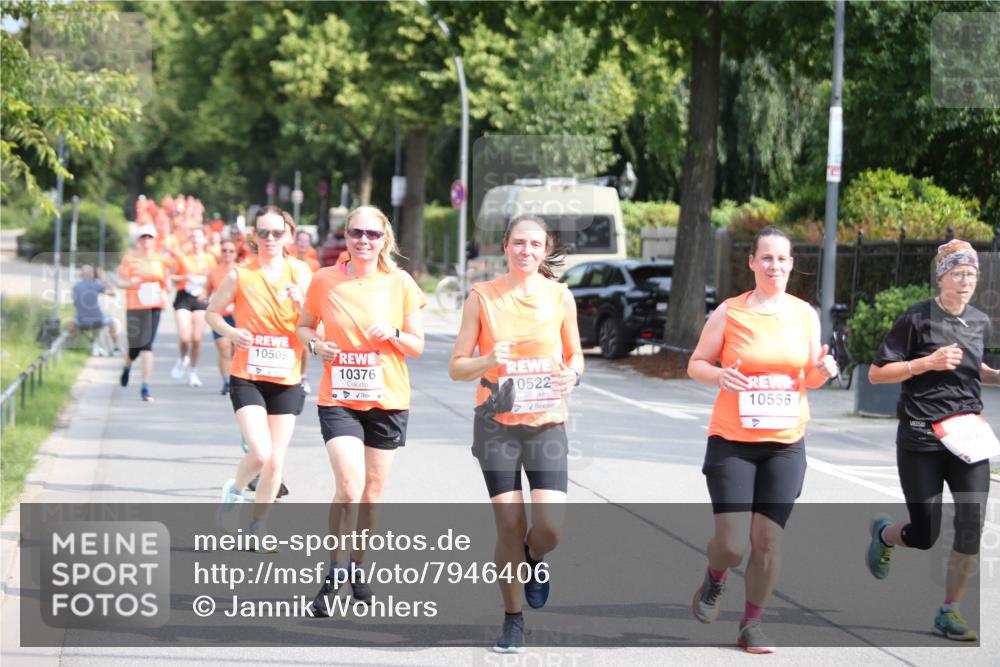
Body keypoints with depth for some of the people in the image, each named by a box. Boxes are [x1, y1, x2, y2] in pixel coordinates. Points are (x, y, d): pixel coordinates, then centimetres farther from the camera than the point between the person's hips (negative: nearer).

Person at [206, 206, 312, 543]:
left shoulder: (299, 273, 1)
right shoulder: (239, 275, -4)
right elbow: (212, 312, 6)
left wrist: (301, 302, -18)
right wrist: (230, 332, -13)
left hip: (286, 380, 2)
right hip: (247, 378, -2)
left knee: (275, 461, 4)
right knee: (260, 453, -16)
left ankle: (257, 527, 21)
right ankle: (235, 489, 16)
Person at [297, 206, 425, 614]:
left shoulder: (400, 284, -1)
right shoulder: (325, 280, -2)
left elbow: (417, 346, 4)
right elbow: (304, 326, 12)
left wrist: (393, 334, -16)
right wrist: (315, 344, -9)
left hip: (388, 400, 2)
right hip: (338, 399, -2)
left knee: (372, 492, 9)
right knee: (350, 485, -17)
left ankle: (359, 566, 30)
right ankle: (334, 572, -2)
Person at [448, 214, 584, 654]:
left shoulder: (560, 297, 2)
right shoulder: (482, 297, -2)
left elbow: (575, 356, 14)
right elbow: (457, 367, 0)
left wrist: (572, 375, -9)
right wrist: (489, 362, -20)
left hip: (546, 424, 1)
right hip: (496, 423, -1)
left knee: (549, 527, -12)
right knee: (510, 526, -2)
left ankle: (533, 561, 26)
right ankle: (513, 620, 17)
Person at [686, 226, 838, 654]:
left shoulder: (805, 314, 5)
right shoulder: (729, 313, -4)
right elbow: (695, 364, 2)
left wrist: (822, 371, -8)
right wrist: (719, 375, -19)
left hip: (785, 445, 3)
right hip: (732, 441, -3)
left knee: (768, 540, 0)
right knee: (731, 544, -8)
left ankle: (752, 624, 18)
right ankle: (715, 579, 28)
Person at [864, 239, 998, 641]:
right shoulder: (917, 319, -8)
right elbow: (876, 374, -8)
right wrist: (928, 362, -18)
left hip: (967, 436, 4)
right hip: (921, 440, -4)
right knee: (924, 536, 1)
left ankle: (949, 613, 5)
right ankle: (883, 533, 37)